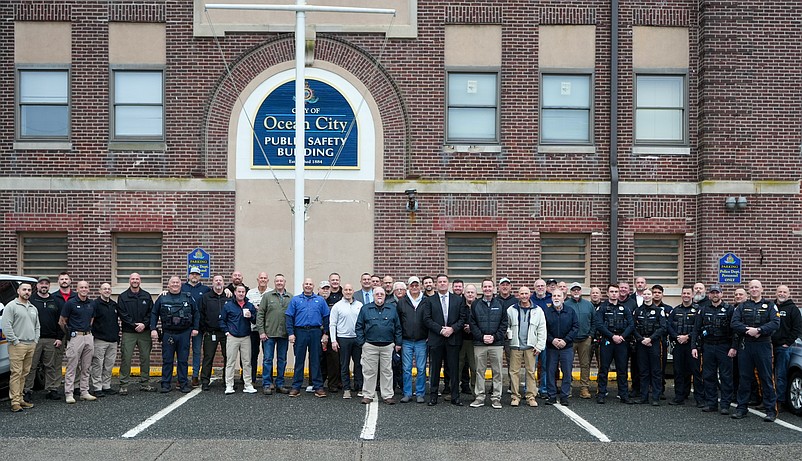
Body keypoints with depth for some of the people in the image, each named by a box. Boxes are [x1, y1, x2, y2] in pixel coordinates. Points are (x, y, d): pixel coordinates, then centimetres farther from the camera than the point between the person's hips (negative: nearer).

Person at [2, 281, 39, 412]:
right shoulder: (11, 306, -4)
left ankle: (20, 399, 13)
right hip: (17, 346, -7)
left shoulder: (33, 308, 18)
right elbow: (6, 326, -11)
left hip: (31, 346, 7)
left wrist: (35, 341, 11)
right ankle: (15, 402, -7)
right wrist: (15, 341, -14)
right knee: (16, 373, -8)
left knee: (24, 373, 8)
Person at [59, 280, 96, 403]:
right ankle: (68, 394, 1)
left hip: (88, 336, 6)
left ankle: (84, 392, 16)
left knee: (86, 367, 9)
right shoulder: (71, 303, -6)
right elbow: (62, 321, -2)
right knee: (71, 367, -3)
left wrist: (88, 329, 14)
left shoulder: (91, 304, 11)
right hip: (75, 337, -6)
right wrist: (69, 333, 4)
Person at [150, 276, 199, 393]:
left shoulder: (188, 298, 7)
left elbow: (196, 313, 12)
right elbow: (154, 314, 8)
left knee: (183, 360, 5)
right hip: (168, 334, 0)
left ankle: (184, 383, 12)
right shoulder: (162, 298, 6)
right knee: (167, 360, 3)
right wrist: (153, 329, -2)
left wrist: (195, 328, 6)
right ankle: (166, 384, 11)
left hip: (184, 334, 0)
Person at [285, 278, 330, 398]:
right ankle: (296, 387, 9)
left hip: (316, 332, 1)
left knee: (316, 360, 4)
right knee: (299, 360, 3)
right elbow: (289, 317, 2)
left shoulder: (320, 300, 10)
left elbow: (326, 317, 9)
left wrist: (325, 333, 1)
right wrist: (291, 333, -7)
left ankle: (318, 386, 9)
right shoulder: (295, 300, 8)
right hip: (300, 332, 0)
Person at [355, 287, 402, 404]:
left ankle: (388, 395, 11)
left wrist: (398, 343, 5)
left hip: (388, 346, 1)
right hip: (370, 346, -1)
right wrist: (361, 342, -2)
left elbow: (398, 327, 11)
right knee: (369, 371, 2)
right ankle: (368, 395, 11)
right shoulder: (365, 309, 6)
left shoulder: (392, 309, 10)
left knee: (387, 371, 4)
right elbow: (359, 327, 6)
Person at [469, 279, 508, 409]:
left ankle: (496, 397, 10)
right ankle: (479, 397, 12)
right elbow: (472, 324, 3)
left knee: (497, 371, 2)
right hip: (479, 344, 0)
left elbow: (504, 324, 3)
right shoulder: (475, 304, 6)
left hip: (497, 344, 0)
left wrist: (495, 337, -8)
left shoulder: (500, 304, 6)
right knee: (480, 371, 5)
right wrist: (482, 337, -9)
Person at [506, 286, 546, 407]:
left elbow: (542, 330, 5)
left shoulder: (537, 311, 6)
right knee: (514, 371, 1)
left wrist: (539, 346, -1)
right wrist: (508, 334, -7)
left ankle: (531, 397, 8)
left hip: (531, 346, 0)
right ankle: (515, 396, 9)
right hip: (515, 345, 0)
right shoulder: (511, 310, 6)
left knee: (531, 371, 2)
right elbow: (506, 325, 12)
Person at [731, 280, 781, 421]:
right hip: (745, 346, 2)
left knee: (766, 378, -2)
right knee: (744, 378, 7)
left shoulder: (770, 306, 6)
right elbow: (734, 323, 0)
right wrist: (747, 330, -16)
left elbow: (775, 323, -8)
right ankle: (742, 408, 14)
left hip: (763, 346, -2)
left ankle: (770, 410, 4)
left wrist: (758, 330, -19)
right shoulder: (742, 306, 12)